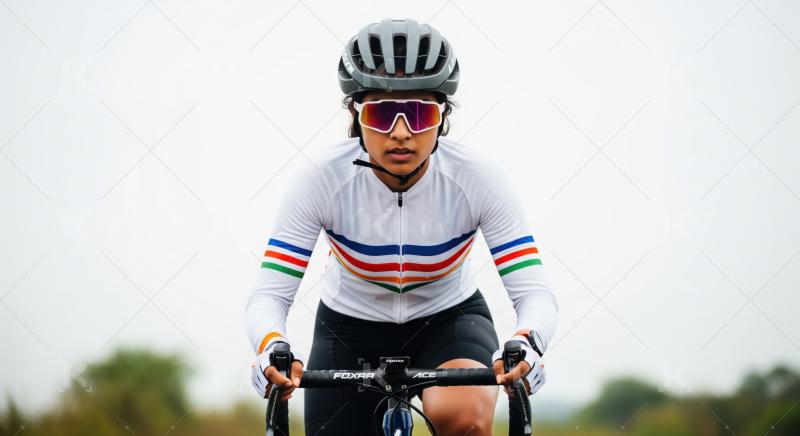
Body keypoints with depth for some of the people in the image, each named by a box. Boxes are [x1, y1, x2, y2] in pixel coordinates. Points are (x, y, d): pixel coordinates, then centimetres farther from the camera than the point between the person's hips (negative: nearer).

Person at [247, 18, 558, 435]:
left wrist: (527, 343, -51)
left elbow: (533, 291, -27)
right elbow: (269, 295, -27)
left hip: (448, 321, -1)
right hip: (351, 326, 1)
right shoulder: (323, 181, -25)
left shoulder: (475, 179, -25)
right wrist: (271, 347, -50)